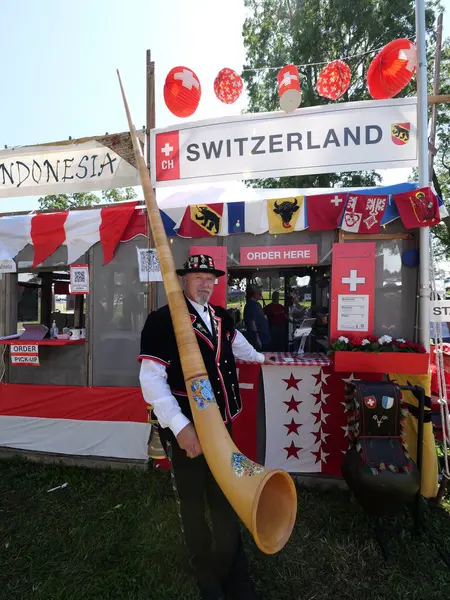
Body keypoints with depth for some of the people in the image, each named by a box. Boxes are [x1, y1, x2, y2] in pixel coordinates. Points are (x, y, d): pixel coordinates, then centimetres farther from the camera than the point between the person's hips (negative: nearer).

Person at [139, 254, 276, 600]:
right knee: (193, 503, 14)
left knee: (225, 500, 18)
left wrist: (258, 357, 42)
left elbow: (235, 341, 27)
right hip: (186, 429, -6)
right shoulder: (162, 320, -16)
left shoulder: (221, 317, 5)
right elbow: (151, 379, -20)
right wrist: (179, 426, -26)